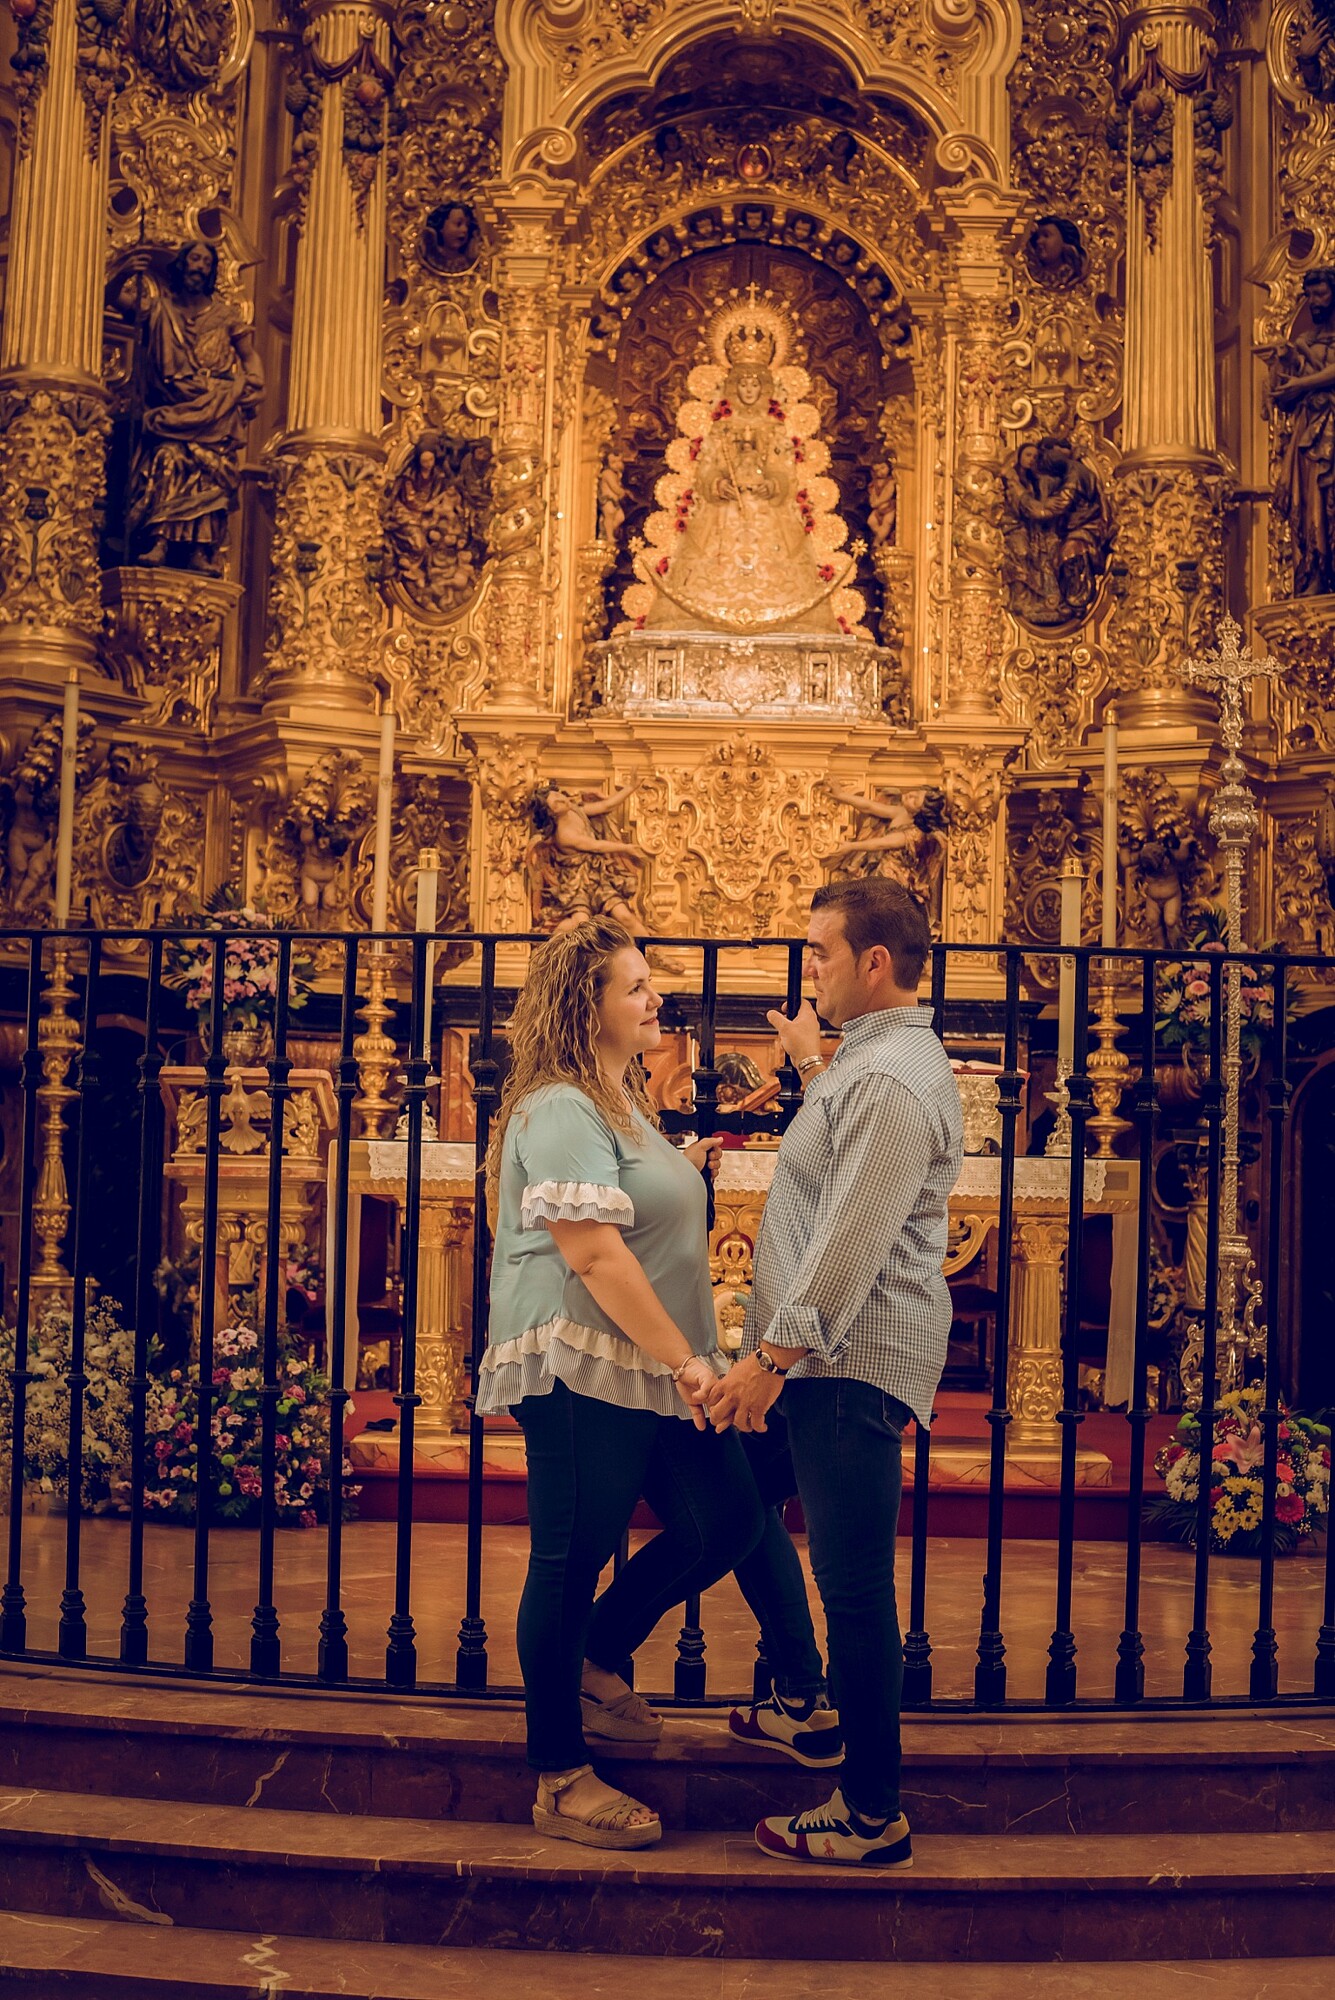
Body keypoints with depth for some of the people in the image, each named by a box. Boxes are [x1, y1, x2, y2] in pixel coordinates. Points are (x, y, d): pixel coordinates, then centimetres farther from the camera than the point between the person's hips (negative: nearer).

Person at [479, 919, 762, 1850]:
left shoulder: (621, 1101, 18)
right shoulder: (559, 1111, -14)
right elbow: (593, 1254, -22)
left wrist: (685, 1169, 18)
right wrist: (685, 1361, -19)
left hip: (645, 1369, 10)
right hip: (581, 1369, -10)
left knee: (727, 1519, 11)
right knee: (572, 1562, -1)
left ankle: (596, 1666, 29)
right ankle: (561, 1782, 11)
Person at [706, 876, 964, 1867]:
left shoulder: (894, 1079, -19)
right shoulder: (872, 1057, 15)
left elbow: (853, 1242, -25)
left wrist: (775, 1356, -23)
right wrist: (811, 1065, 33)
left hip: (854, 1361, -11)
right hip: (820, 1353, 11)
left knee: (855, 1584, -5)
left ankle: (873, 1819, 4)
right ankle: (806, 1705, 33)